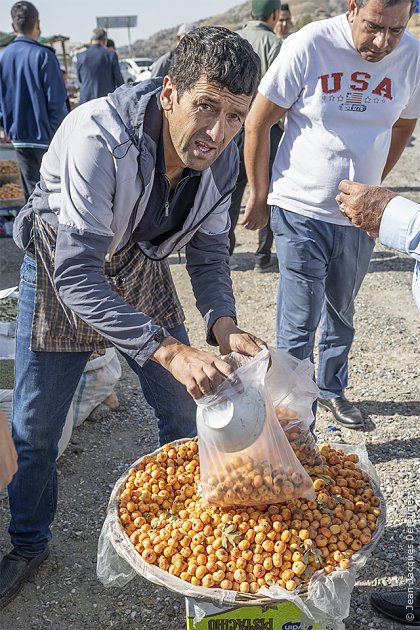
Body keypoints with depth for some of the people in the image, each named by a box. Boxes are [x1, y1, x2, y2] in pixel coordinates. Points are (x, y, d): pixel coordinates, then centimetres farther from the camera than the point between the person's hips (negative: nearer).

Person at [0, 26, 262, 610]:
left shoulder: (222, 157, -17)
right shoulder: (97, 137, -36)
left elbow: (209, 249, -4)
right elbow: (76, 275, -39)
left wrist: (222, 323, -24)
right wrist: (168, 350, -48)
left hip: (142, 274, 4)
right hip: (61, 276, -4)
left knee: (185, 412, 6)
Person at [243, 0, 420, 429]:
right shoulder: (309, 46, -14)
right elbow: (257, 123, -8)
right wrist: (258, 197, -3)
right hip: (300, 211, -4)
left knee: (341, 314, 19)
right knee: (300, 322, -1)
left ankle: (332, 389, 41)